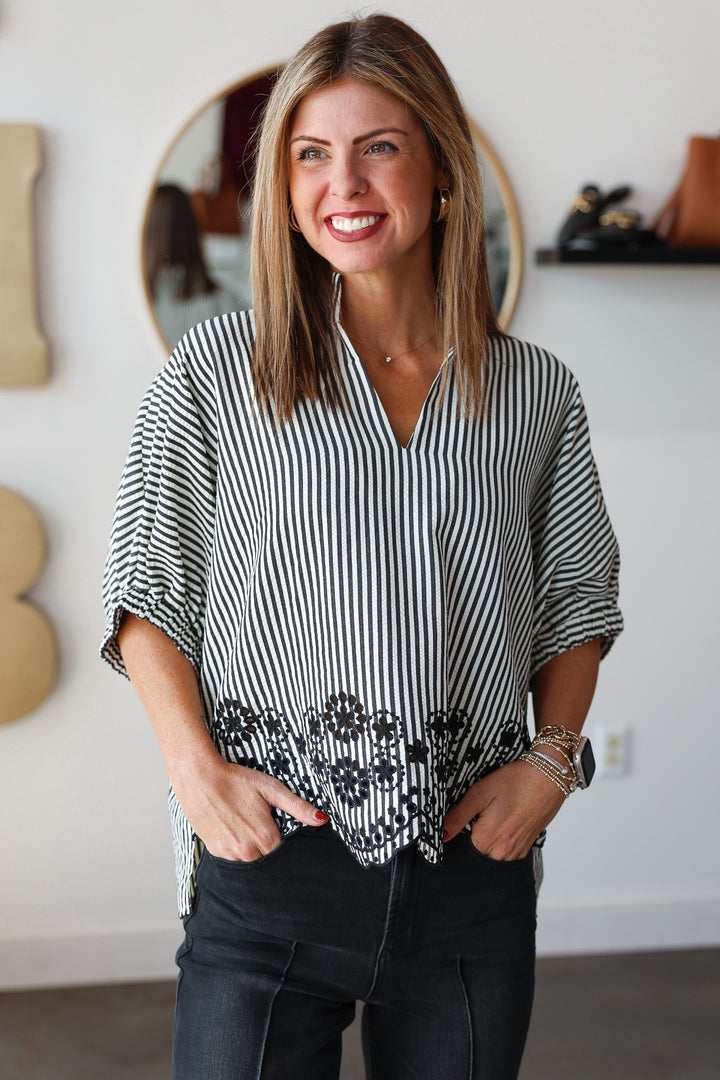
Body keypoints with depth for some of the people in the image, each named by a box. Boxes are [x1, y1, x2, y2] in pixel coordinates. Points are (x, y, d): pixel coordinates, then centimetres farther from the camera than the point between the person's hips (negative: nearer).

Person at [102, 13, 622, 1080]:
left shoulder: (538, 393, 6)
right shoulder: (216, 372, 0)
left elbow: (577, 600, 13)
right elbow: (147, 585, 2)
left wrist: (553, 755, -1)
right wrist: (199, 770, -10)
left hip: (475, 869, 2)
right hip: (269, 863, -2)